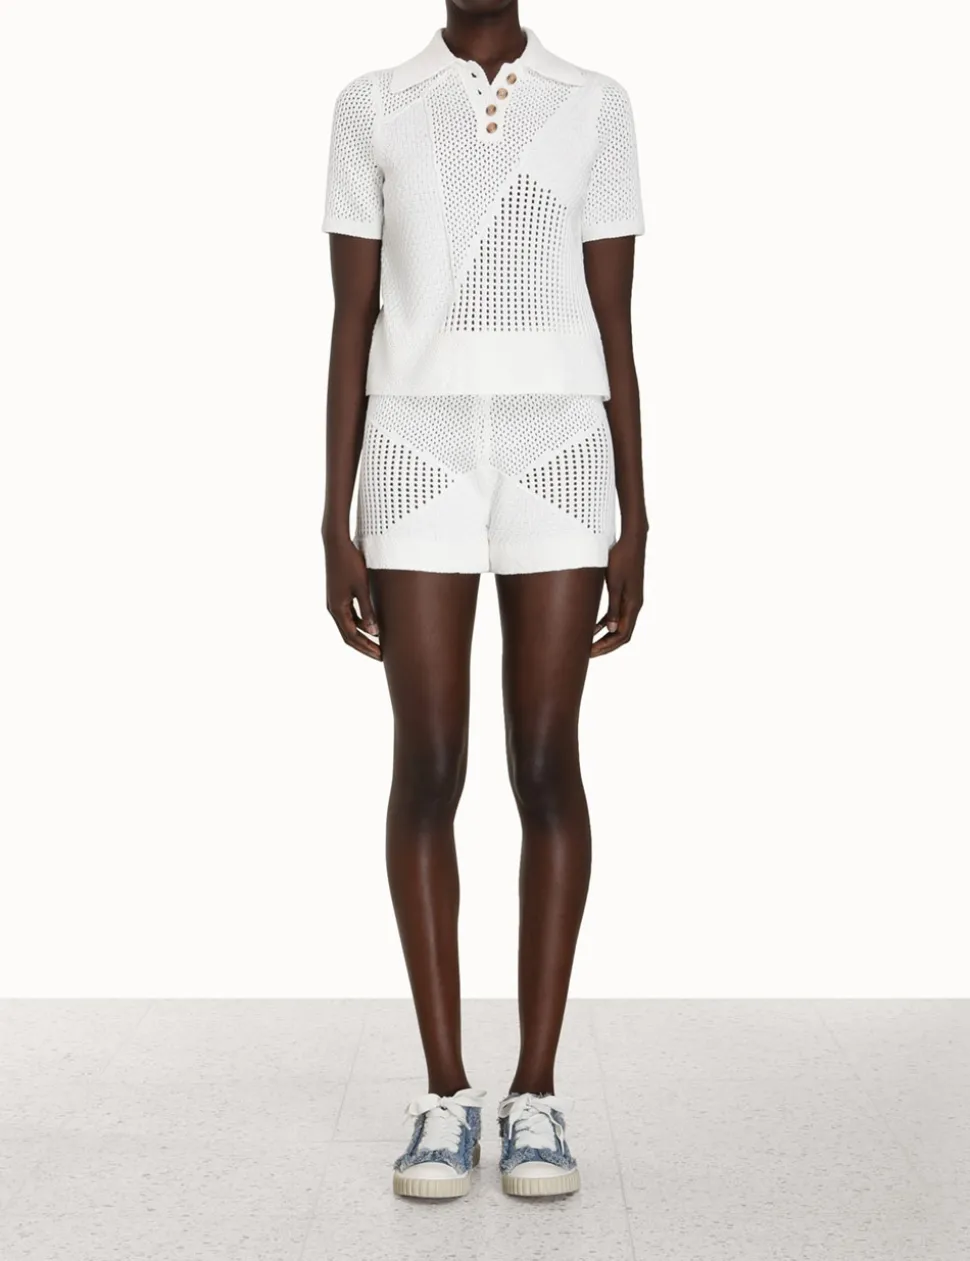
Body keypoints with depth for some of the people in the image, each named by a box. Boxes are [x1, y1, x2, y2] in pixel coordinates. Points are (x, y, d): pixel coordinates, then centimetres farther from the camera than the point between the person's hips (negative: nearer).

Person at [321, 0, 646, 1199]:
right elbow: (353, 324, 5)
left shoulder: (594, 108, 9)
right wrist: (335, 523, -1)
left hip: (558, 453, 0)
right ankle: (446, 1093, 8)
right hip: (420, 453, 0)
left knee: (546, 764, -1)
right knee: (428, 766, -3)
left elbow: (614, 327, 7)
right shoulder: (372, 109, 9)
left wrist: (634, 522, 3)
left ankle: (535, 1092, 9)